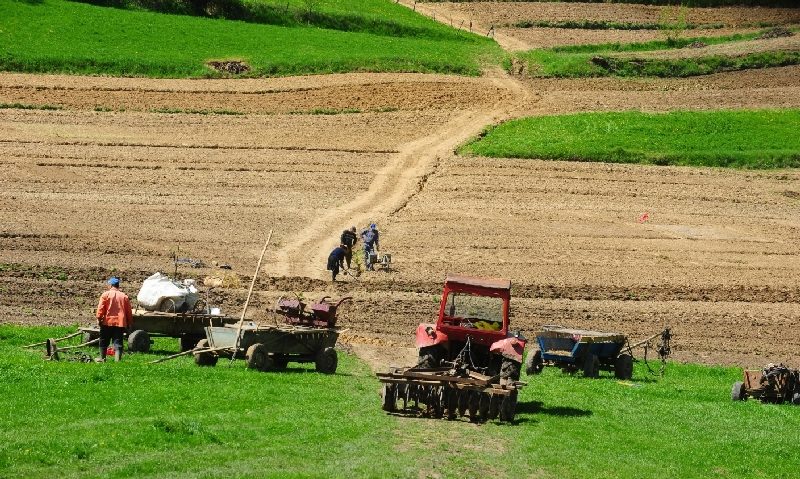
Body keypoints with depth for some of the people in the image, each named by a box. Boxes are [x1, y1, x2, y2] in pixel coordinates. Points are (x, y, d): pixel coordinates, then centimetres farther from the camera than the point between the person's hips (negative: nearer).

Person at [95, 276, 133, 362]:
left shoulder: (106, 294, -1)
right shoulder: (124, 296, 8)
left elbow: (100, 308, -9)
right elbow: (129, 311, 10)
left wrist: (99, 318, -4)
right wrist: (129, 323, 17)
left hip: (107, 322, -2)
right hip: (120, 323, 2)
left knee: (104, 342, 14)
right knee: (118, 343, -1)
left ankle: (102, 358, 24)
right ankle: (117, 359, -11)